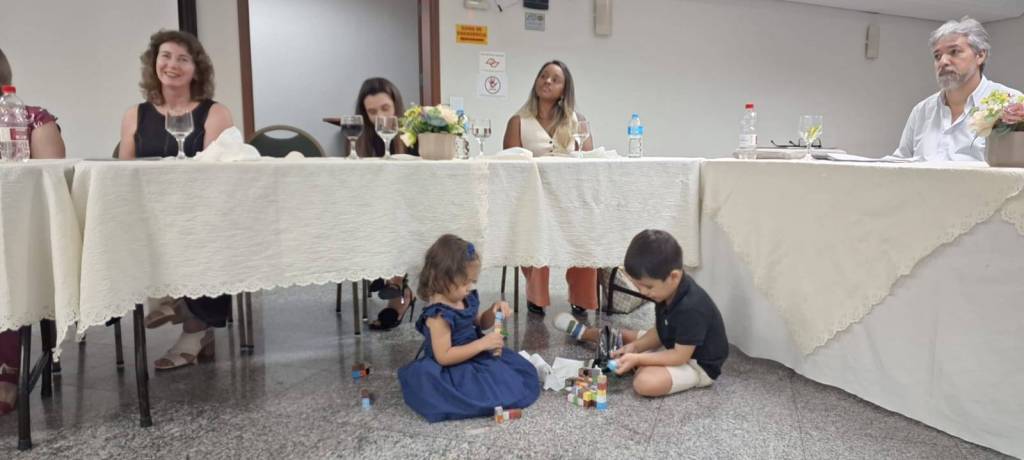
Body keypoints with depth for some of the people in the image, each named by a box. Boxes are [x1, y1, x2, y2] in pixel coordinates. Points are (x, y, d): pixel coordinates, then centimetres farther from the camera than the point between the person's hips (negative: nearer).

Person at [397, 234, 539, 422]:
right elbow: (443, 357, -29)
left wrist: (493, 311, -6)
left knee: (524, 374, 6)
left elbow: (480, 323, 18)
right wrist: (482, 344, -30)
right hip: (455, 370, -9)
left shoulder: (467, 298, -1)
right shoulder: (438, 314, -27)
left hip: (476, 356, 9)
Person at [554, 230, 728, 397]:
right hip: (674, 345, 9)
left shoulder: (691, 308, -36)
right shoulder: (667, 291, -8)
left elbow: (680, 356, -30)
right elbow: (659, 332, 3)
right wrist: (635, 347, -12)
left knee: (645, 382, -30)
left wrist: (637, 359, -31)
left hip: (698, 364, -9)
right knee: (625, 337, 16)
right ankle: (582, 332, 43)